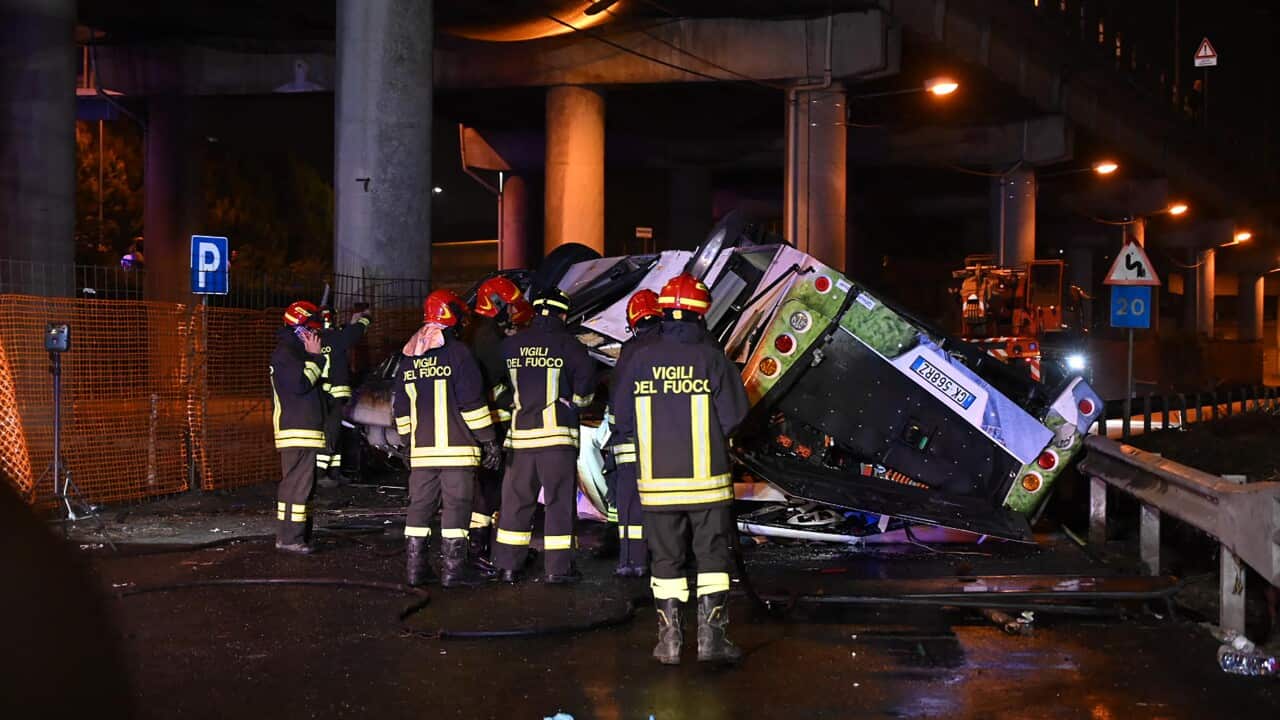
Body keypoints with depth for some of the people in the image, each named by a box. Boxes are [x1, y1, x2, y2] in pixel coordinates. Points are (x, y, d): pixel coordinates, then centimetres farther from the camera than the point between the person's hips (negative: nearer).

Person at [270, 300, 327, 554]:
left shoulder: (296, 351, 22)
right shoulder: (285, 352, -11)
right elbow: (300, 384, -21)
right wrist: (314, 357, -13)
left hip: (304, 430, 11)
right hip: (296, 431, -11)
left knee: (301, 483, 12)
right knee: (297, 484, -12)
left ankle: (299, 534, 17)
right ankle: (289, 537, -11)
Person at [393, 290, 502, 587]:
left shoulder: (408, 356, 12)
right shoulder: (457, 351, -9)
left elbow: (401, 408, 16)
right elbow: (472, 401, -12)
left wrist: (408, 441, 25)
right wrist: (488, 439, -7)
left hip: (421, 447, 6)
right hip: (457, 447, -6)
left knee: (420, 503, 10)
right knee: (457, 504, -2)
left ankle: (415, 566, 12)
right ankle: (453, 568, -1)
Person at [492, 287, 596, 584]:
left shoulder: (510, 345, 8)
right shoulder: (567, 344, -4)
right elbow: (586, 377, -14)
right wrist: (575, 401, 3)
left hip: (519, 434, 4)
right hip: (557, 433, -4)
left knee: (516, 498, 11)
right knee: (560, 500, 3)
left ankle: (508, 565, 14)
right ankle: (558, 567, 4)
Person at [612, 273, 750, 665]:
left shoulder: (639, 357, -2)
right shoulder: (711, 356, -7)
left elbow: (623, 418, 2)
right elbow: (733, 414, -6)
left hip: (657, 481, 2)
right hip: (706, 477, -2)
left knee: (666, 558, 11)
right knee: (713, 555, 8)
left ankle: (669, 640, 13)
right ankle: (711, 635, 6)